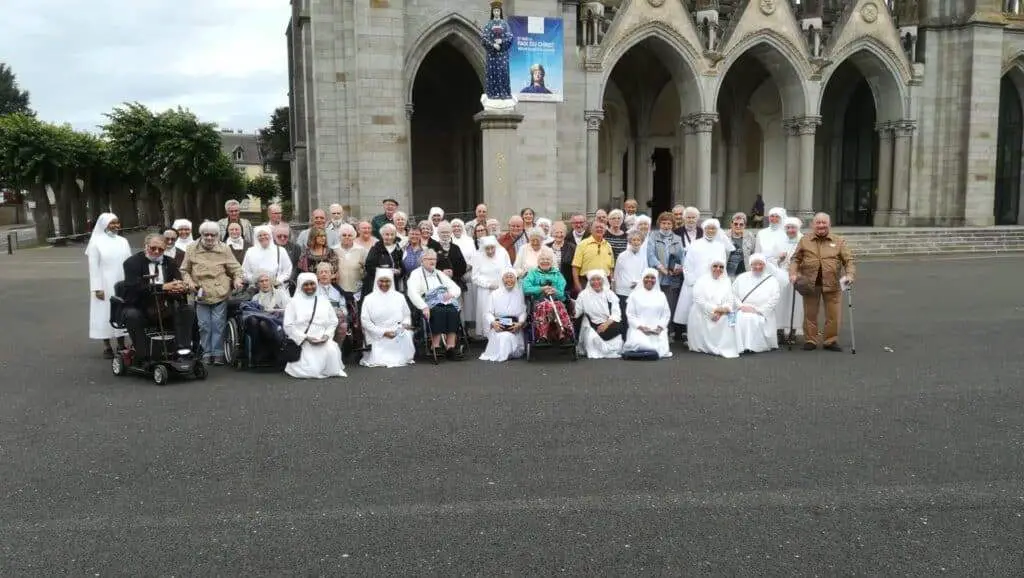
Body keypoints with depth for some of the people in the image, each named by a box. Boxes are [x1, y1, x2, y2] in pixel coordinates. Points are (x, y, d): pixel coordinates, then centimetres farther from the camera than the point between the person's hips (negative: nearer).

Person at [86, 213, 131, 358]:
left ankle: (121, 344, 15)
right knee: (105, 313, 1)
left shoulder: (123, 241, 7)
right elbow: (93, 267, -5)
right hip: (105, 285, -3)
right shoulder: (96, 242, -3)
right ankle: (107, 346, 7)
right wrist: (97, 288, -11)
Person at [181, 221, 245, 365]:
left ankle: (218, 353, 8)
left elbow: (235, 268, 5)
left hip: (220, 294, -1)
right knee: (204, 325, 4)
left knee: (218, 324, -1)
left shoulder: (224, 249, 3)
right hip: (201, 294, 1)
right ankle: (207, 353, 15)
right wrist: (189, 281, -5)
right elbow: (184, 270, 12)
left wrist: (238, 279, -14)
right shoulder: (192, 249, 5)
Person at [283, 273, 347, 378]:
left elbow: (333, 323, 13)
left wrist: (326, 335, -7)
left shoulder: (324, 302, 14)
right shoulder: (294, 302, 4)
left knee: (332, 350, -32)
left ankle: (333, 371, -5)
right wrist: (305, 338, -13)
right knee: (311, 371, -22)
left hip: (323, 341, 3)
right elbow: (288, 326, -3)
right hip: (302, 342, -3)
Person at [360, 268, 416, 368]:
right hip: (378, 338, -2)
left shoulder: (399, 297, 8)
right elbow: (365, 320, -4)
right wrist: (383, 332, -13)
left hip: (398, 336, 3)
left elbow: (407, 315, 16)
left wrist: (406, 324, -9)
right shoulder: (369, 298, 0)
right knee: (378, 361, -24)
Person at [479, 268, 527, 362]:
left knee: (508, 336, -30)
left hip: (514, 327, 0)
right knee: (500, 337, -32)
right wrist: (493, 322, -15)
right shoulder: (495, 294, 10)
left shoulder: (520, 294, 11)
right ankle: (497, 354, -7)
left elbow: (523, 312, 5)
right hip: (497, 326, 0)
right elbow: (488, 312, 5)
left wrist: (520, 323, -15)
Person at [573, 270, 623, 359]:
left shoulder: (610, 294, 7)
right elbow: (576, 312, -3)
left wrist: (607, 323, -20)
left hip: (610, 325, 2)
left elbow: (616, 313, -2)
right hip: (592, 327, -1)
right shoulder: (584, 294, 3)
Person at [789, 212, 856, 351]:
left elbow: (849, 260, 1)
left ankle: (831, 340, 17)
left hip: (833, 284, 0)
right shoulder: (804, 240, 7)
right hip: (810, 283, 0)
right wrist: (793, 273, -8)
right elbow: (795, 259, 7)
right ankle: (810, 340, 18)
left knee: (834, 314, 4)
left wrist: (850, 274, -16)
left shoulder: (839, 241, 5)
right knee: (810, 314, 7)